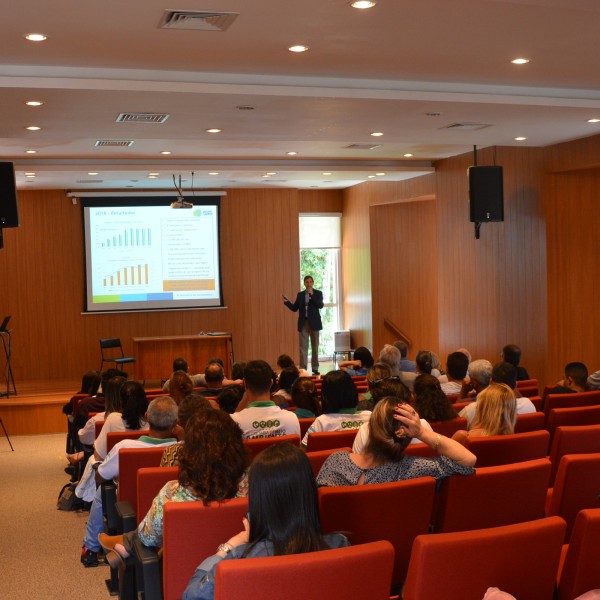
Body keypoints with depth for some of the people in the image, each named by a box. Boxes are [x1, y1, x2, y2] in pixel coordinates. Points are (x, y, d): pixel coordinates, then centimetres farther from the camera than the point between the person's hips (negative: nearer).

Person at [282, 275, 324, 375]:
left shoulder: (318, 293, 1)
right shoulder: (300, 294, 9)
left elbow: (320, 305, -14)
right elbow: (295, 308, 7)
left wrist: (312, 295, -20)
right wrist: (287, 301, -8)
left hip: (314, 322, -1)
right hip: (303, 323, 1)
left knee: (315, 346, 6)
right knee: (303, 346, -2)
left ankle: (315, 368, 12)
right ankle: (303, 368, -3)